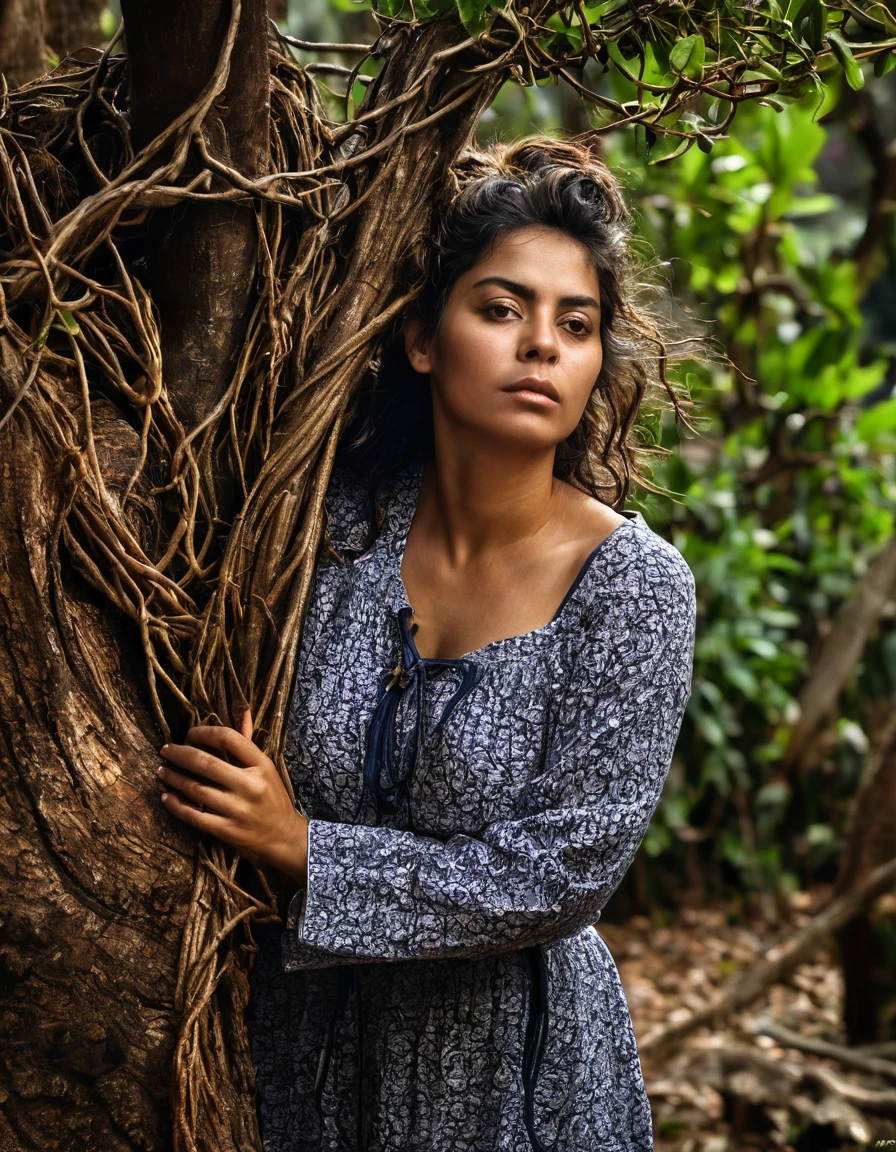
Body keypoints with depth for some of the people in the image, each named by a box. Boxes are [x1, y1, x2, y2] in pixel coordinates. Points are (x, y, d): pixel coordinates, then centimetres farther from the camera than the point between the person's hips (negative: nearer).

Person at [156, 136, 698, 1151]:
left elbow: (565, 872, -20)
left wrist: (305, 848, -20)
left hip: (516, 1066, -2)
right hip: (308, 1034, 3)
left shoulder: (635, 588, -18)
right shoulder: (342, 523, -10)